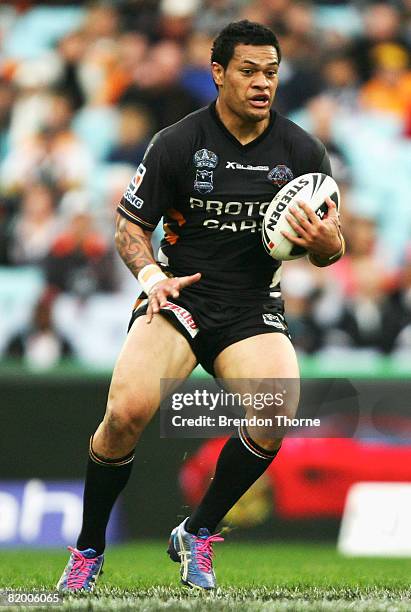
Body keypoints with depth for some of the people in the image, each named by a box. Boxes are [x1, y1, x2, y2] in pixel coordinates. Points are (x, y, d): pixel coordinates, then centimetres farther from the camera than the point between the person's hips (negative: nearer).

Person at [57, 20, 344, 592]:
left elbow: (328, 249, 8)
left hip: (252, 309, 2)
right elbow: (131, 227, 3)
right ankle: (88, 550, -4)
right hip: (179, 295, -2)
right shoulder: (177, 143, -5)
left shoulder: (303, 151, 1)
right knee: (128, 410, -27)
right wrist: (151, 274, -17)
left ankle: (197, 535, -4)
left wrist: (325, 243, -16)